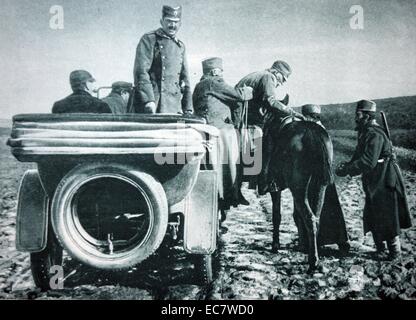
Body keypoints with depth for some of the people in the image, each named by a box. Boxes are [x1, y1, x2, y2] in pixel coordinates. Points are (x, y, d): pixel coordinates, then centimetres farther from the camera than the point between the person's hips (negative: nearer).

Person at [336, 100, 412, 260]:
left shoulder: (375, 134, -21)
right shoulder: (365, 133, 11)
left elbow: (368, 162, -29)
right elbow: (359, 157, 15)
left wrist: (346, 170, -25)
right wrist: (348, 165, -2)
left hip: (385, 183, -10)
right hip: (373, 184, 10)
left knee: (387, 219, 1)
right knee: (372, 218, 15)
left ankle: (395, 251, 14)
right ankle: (380, 249, 28)